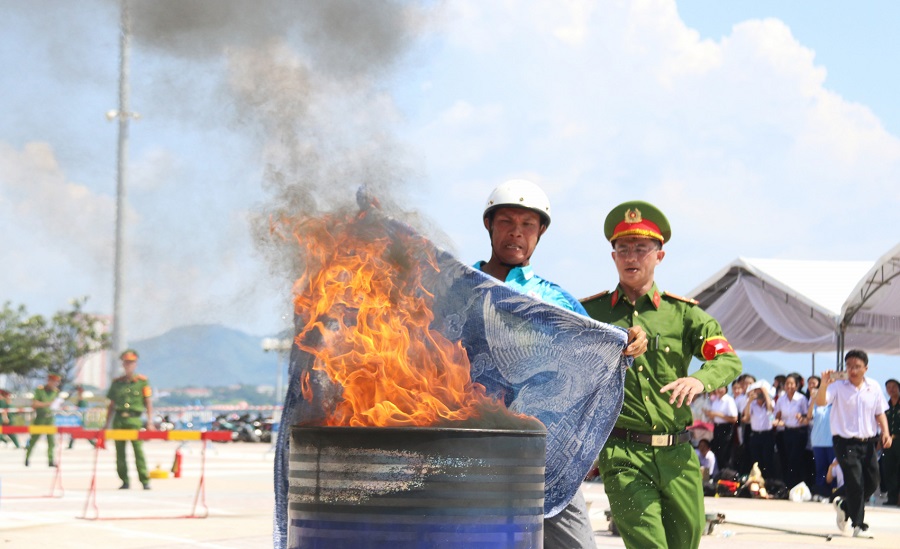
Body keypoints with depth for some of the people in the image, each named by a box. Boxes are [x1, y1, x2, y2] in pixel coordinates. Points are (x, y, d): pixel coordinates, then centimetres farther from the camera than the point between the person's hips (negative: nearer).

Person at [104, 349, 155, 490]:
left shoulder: (142, 381, 7)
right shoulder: (117, 382, 15)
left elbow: (148, 403, 5)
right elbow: (111, 405, 18)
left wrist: (150, 422, -4)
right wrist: (107, 424, 14)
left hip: (134, 419, -3)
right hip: (118, 419, 3)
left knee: (138, 450, -12)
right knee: (119, 452, 2)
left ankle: (145, 481, -11)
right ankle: (125, 481, 9)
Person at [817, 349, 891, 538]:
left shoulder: (874, 387, 6)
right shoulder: (839, 386, -6)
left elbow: (880, 413, 13)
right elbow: (820, 402, -21)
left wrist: (885, 432, -3)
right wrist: (824, 385, -39)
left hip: (868, 443, 5)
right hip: (846, 442, -5)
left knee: (872, 483, 8)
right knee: (855, 483, -12)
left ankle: (844, 506, 33)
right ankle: (859, 525, -2)